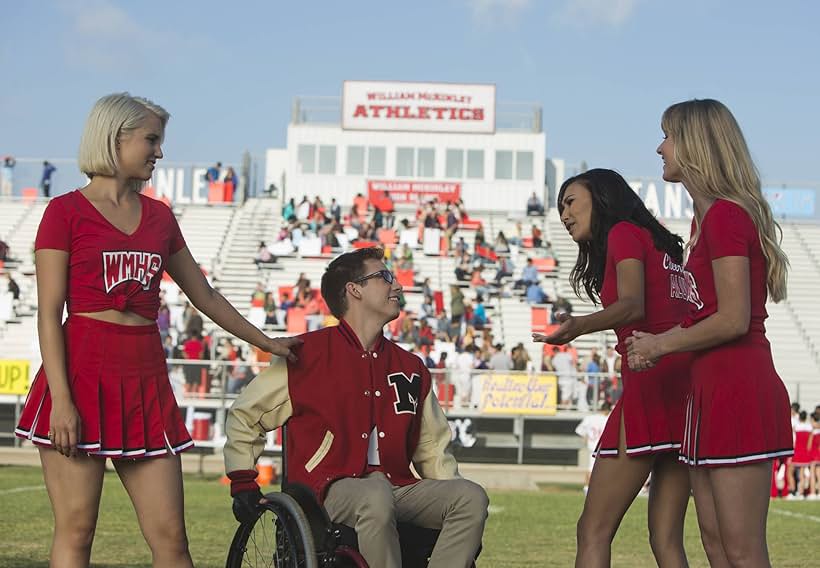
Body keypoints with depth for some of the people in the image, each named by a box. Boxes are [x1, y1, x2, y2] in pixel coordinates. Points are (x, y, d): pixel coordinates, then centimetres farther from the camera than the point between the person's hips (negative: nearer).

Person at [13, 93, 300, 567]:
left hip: (145, 379, 5)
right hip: (82, 372, -5)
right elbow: (49, 314, -6)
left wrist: (265, 342, 28)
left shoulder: (159, 216, 15)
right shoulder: (66, 212, -1)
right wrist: (60, 399, -15)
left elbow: (205, 295, 25)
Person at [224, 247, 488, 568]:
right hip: (332, 490, -5)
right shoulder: (309, 354, 4)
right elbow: (244, 415, 11)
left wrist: (455, 504, 8)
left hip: (398, 488, 5)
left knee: (471, 497, -21)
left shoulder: (411, 369, 19)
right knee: (376, 494, -39)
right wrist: (242, 483, 2)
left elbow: (432, 449, 23)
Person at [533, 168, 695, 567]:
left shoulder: (623, 233, 2)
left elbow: (633, 305, -16)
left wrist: (579, 326, -33)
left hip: (651, 385, -9)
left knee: (593, 530, -7)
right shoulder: (662, 246, 26)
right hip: (686, 385, 9)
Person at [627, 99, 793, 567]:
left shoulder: (726, 216, -13)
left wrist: (661, 344, -7)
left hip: (737, 390, -11)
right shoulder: (708, 217, 18)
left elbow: (733, 321, -19)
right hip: (714, 389, 11)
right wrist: (659, 344, 12)